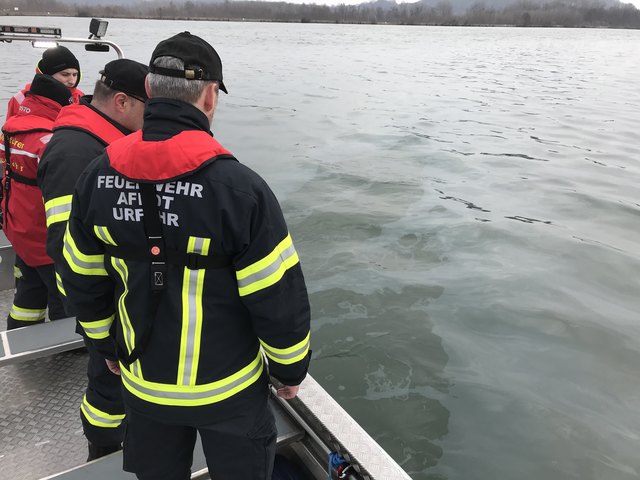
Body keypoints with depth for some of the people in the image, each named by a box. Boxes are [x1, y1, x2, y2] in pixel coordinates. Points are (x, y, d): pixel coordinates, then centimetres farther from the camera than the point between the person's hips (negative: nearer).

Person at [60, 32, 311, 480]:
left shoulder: (98, 177, -9)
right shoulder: (239, 186, -26)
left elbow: (83, 281, 2)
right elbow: (278, 298, -20)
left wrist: (109, 346, 19)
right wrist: (292, 368, -2)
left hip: (143, 381, 5)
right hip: (227, 391, -4)